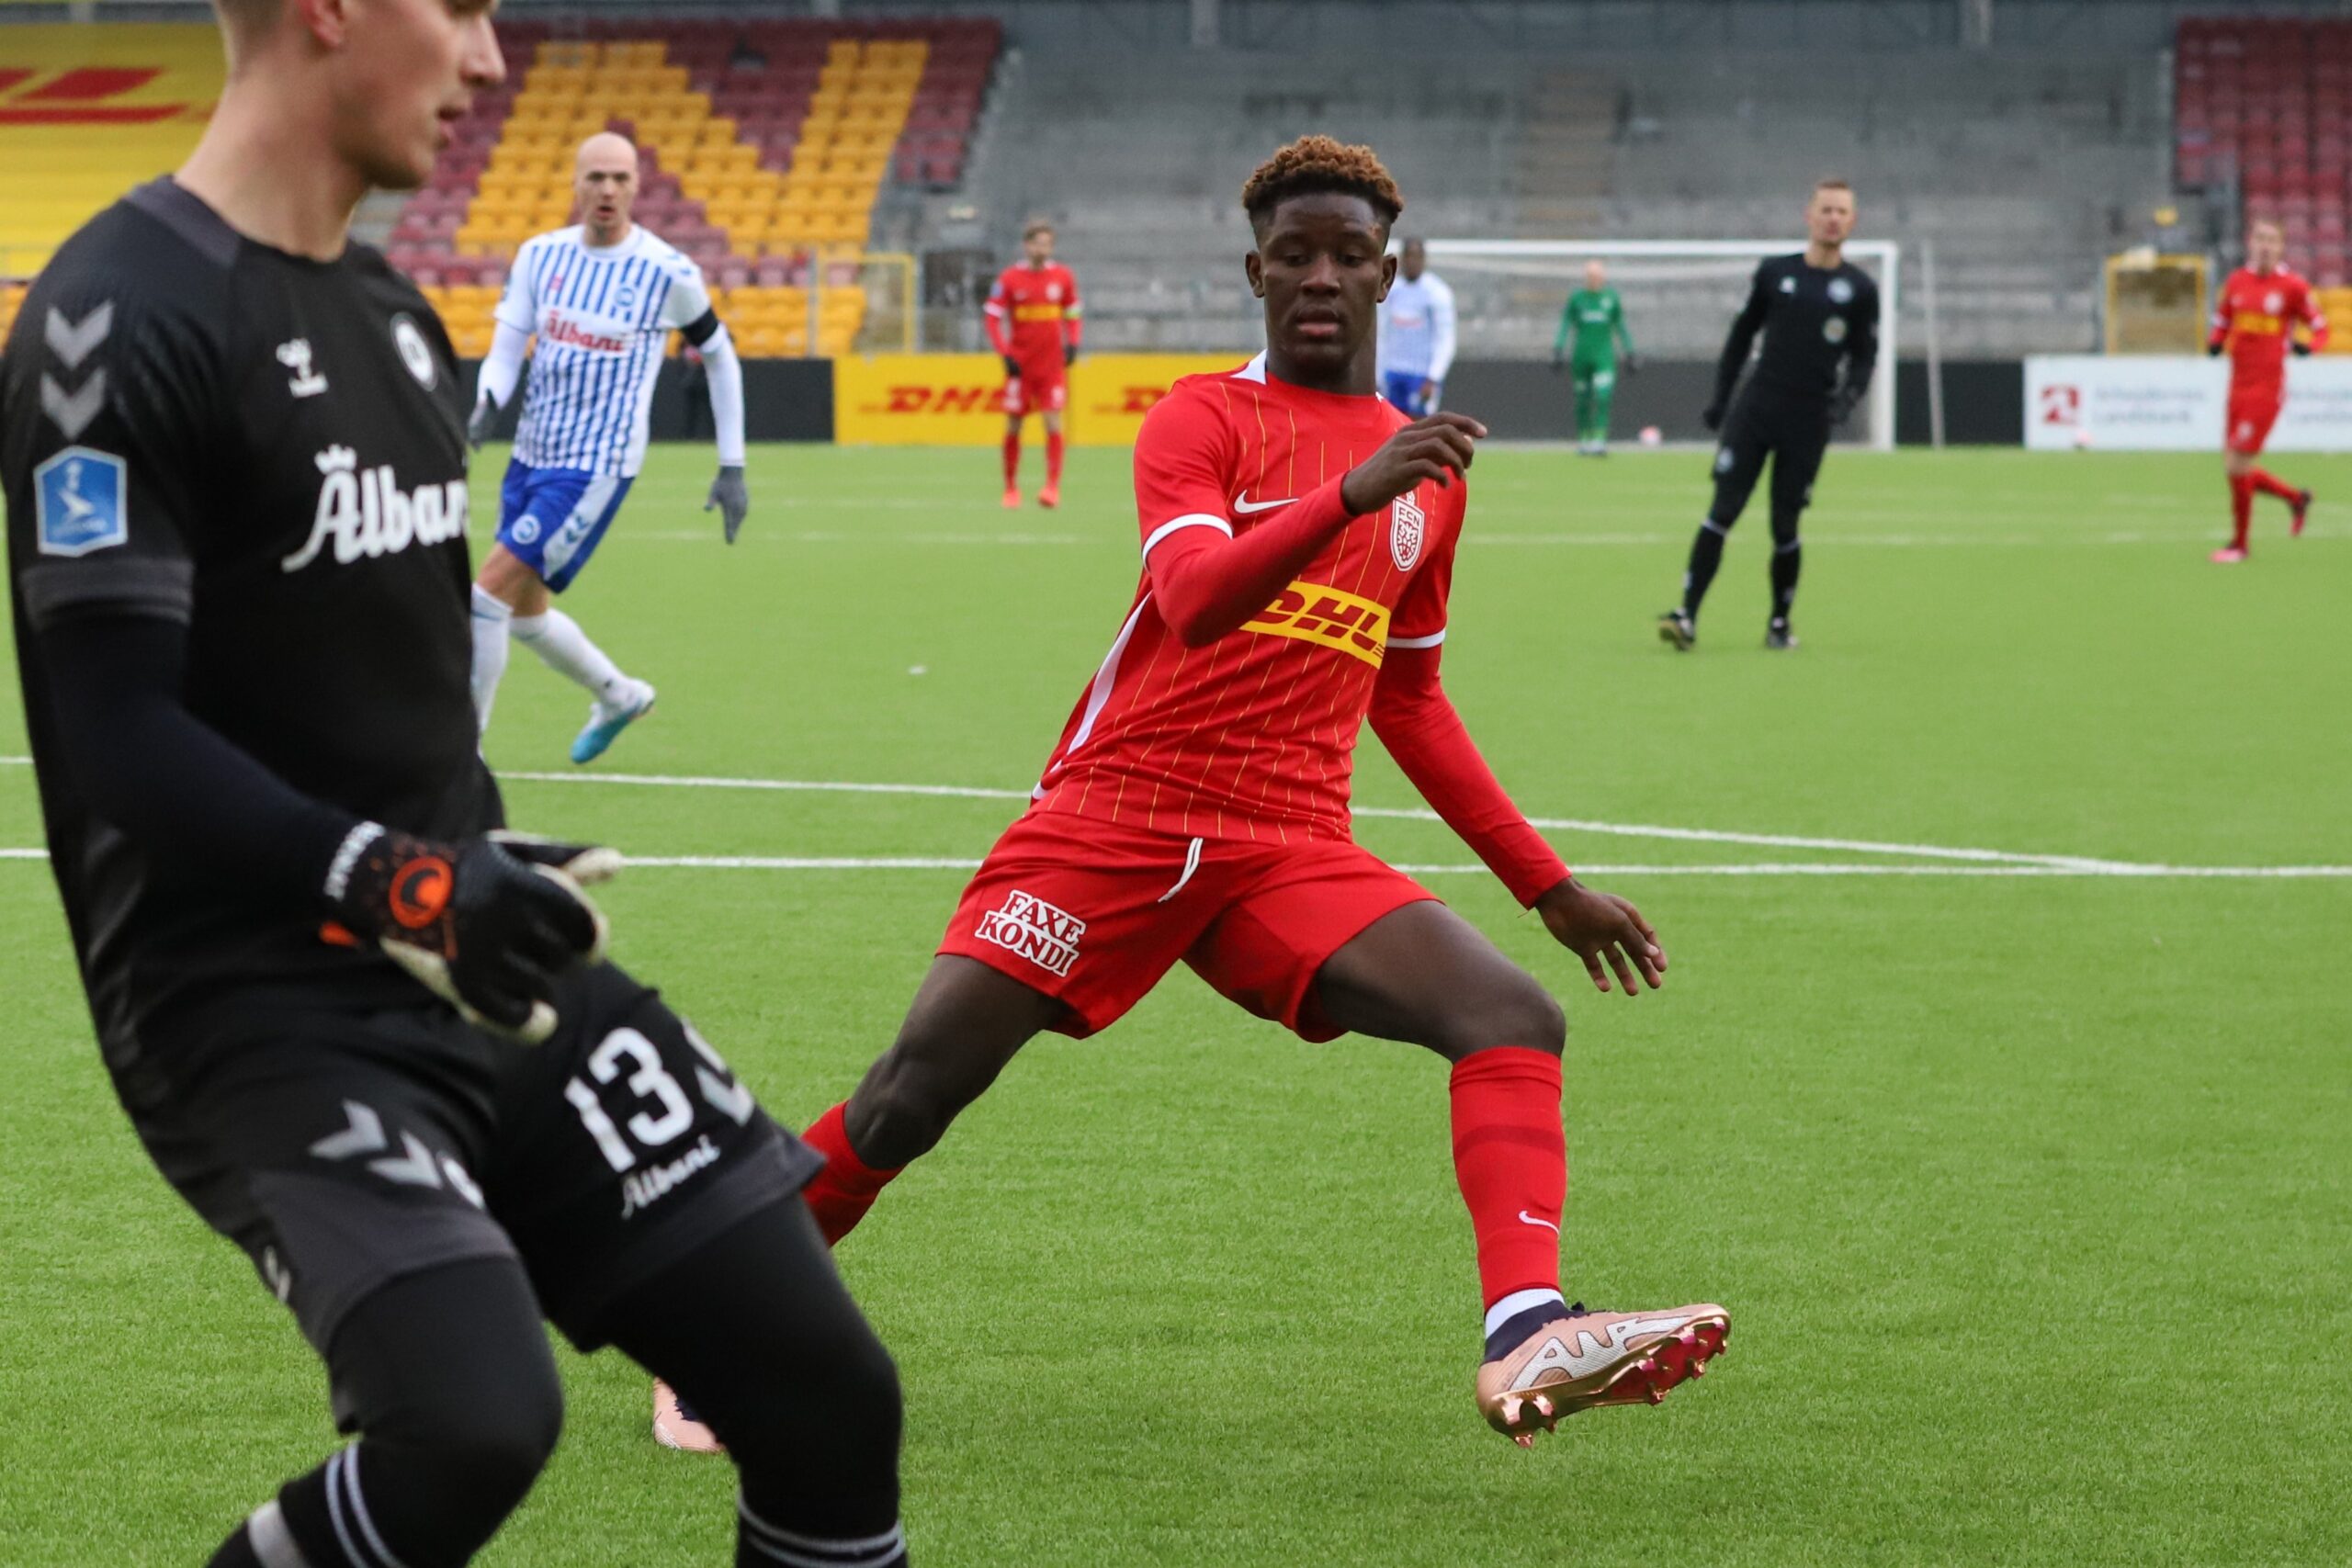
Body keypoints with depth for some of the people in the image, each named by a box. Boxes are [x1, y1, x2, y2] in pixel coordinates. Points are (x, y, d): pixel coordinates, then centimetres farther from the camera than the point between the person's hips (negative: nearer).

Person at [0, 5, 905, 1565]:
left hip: (483, 979, 8)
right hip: (262, 1007, -8)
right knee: (474, 1420, -29)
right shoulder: (126, 322, -14)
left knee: (827, 1394, 1)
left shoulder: (396, 319, 14)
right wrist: (403, 882, -28)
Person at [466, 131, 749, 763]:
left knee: (489, 593, -15)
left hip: (597, 467, -6)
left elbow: (720, 358, 4)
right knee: (524, 615, 18)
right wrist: (487, 404, -23)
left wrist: (732, 469, 4)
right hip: (532, 455, 6)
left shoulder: (670, 275, -10)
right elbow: (506, 350, 1)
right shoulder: (539, 255, 2)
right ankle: (620, 697, 43)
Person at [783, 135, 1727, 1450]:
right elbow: (1192, 601, -19)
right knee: (913, 1097, -9)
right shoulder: (1204, 419, 1)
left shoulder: (1426, 466, 16)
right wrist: (1349, 497, -33)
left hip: (1292, 849, 4)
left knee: (1518, 1021, -20)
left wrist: (1548, 883, 25)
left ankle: (1527, 1339, -37)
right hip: (1118, 812, -4)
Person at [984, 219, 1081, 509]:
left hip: (1053, 363, 1)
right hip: (1020, 363, -1)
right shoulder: (1009, 279, -3)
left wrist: (1072, 344, -2)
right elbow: (992, 316, -1)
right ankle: (1011, 488, 15)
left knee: (1053, 420, -12)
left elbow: (1074, 314, 14)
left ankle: (1053, 486, -13)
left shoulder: (1063, 277, 3)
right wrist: (1004, 353, -10)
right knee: (1013, 425, 3)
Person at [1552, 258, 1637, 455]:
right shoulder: (1577, 298, 3)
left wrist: (1630, 354, 13)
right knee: (1583, 400, 6)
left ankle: (1599, 440, -18)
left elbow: (1621, 327, 13)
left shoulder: (1611, 298, 4)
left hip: (1604, 356, -1)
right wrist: (1558, 350, -4)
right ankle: (1583, 440, 18)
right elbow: (1565, 326, 6)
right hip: (1581, 355, 1)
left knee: (1603, 397, -15)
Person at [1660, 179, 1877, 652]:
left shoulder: (1859, 289, 4)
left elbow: (1864, 357, 8)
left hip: (1809, 421, -1)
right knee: (1722, 512, -9)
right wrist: (1720, 396, 11)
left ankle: (1780, 622, 18)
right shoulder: (1775, 273, 7)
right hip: (1756, 408, 1)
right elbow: (1743, 333, 15)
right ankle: (1687, 615, -12)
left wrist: (1847, 399, -10)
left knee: (1785, 525, 0)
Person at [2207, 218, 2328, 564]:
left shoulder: (2293, 286, -5)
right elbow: (2221, 324, 19)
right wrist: (2215, 344, -3)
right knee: (2236, 469, 6)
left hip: (2268, 387, -6)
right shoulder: (2237, 282, 9)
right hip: (2239, 386, 6)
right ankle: (2296, 498, 32)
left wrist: (2308, 345, -20)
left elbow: (2320, 328, 1)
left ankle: (2239, 544, 8)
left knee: (2238, 466, -9)